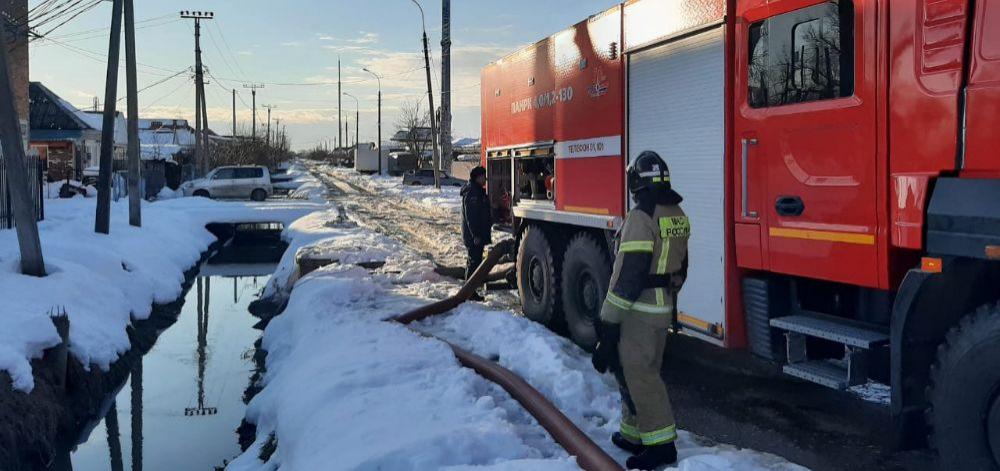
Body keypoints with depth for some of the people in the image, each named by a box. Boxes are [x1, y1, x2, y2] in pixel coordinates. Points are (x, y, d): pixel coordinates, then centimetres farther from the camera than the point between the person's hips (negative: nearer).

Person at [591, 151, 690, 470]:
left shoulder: (642, 217, -19)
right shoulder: (677, 216, 9)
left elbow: (628, 275, -22)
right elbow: (680, 267, 17)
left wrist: (609, 320, -18)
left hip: (639, 311, -9)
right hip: (664, 309, 9)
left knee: (637, 374, -3)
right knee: (642, 371, 17)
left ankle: (661, 443, -1)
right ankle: (634, 434, 26)